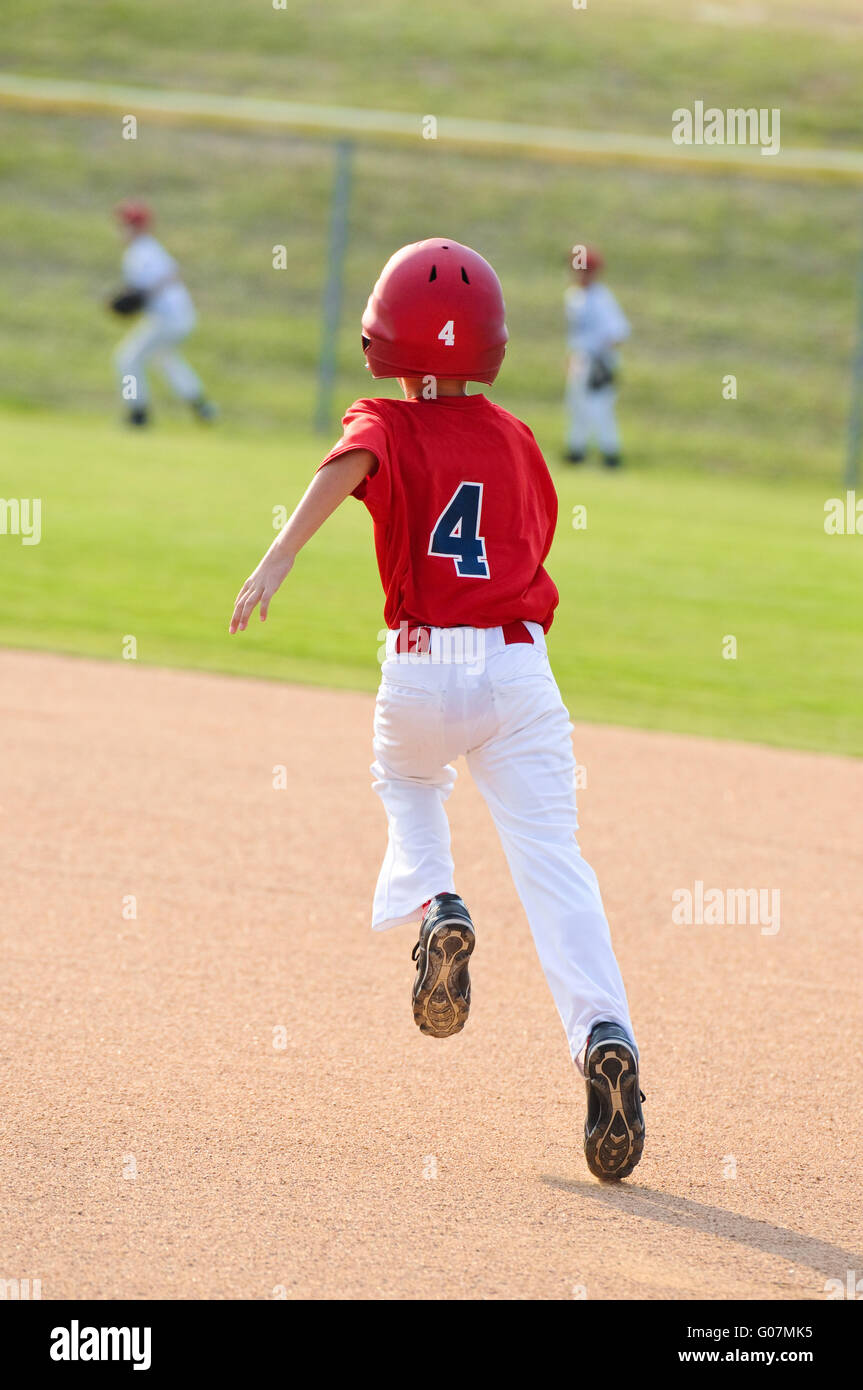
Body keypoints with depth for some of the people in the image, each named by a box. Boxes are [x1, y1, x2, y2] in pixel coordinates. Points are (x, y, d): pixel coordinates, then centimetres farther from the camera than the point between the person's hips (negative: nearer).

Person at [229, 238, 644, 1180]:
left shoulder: (385, 426, 1)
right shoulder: (515, 439, 11)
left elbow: (346, 468, -22)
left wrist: (279, 559, -35)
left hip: (419, 670, -1)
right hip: (519, 666, 1)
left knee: (408, 790, 31)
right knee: (551, 861, -5)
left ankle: (430, 904, 0)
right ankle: (604, 1036, -26)